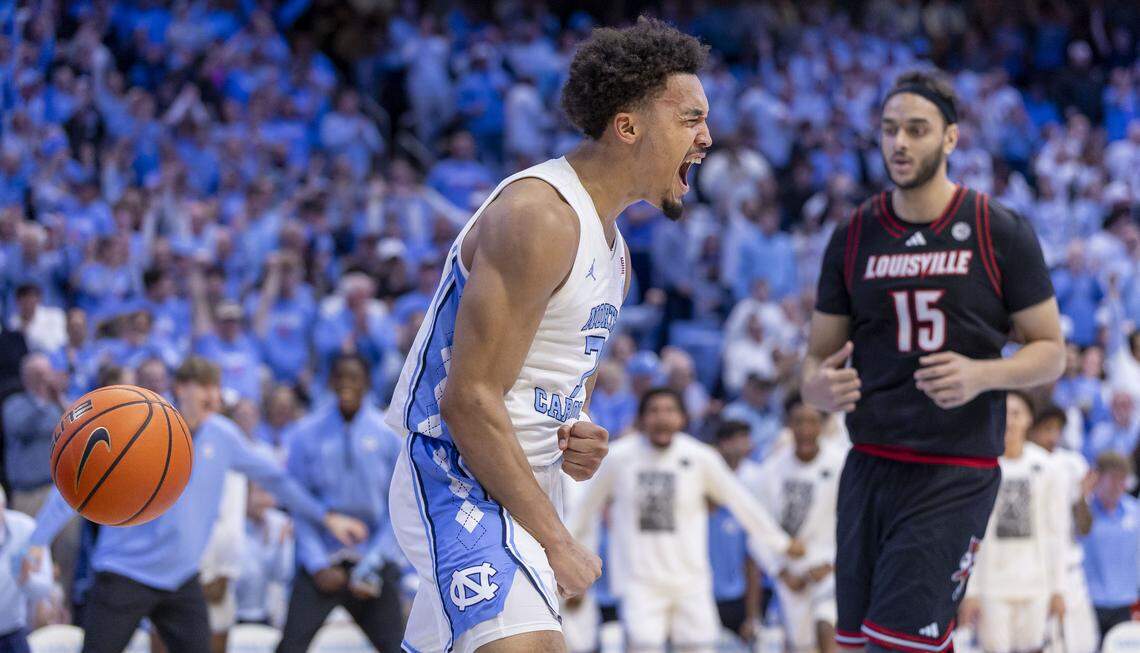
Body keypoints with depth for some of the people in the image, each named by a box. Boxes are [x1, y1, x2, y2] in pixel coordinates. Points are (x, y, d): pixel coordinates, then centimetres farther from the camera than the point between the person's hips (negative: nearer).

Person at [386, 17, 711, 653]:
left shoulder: (613, 247, 16)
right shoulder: (539, 217, -17)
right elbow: (470, 400, -21)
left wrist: (578, 442, 3)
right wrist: (554, 539, -18)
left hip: (526, 489, 10)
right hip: (462, 486, -10)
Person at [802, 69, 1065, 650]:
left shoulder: (1001, 233, -2)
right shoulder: (853, 237, 8)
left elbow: (1050, 351, 3)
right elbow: (818, 356, 13)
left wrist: (981, 375, -18)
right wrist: (820, 387, -12)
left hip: (955, 476, -4)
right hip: (869, 466, 4)